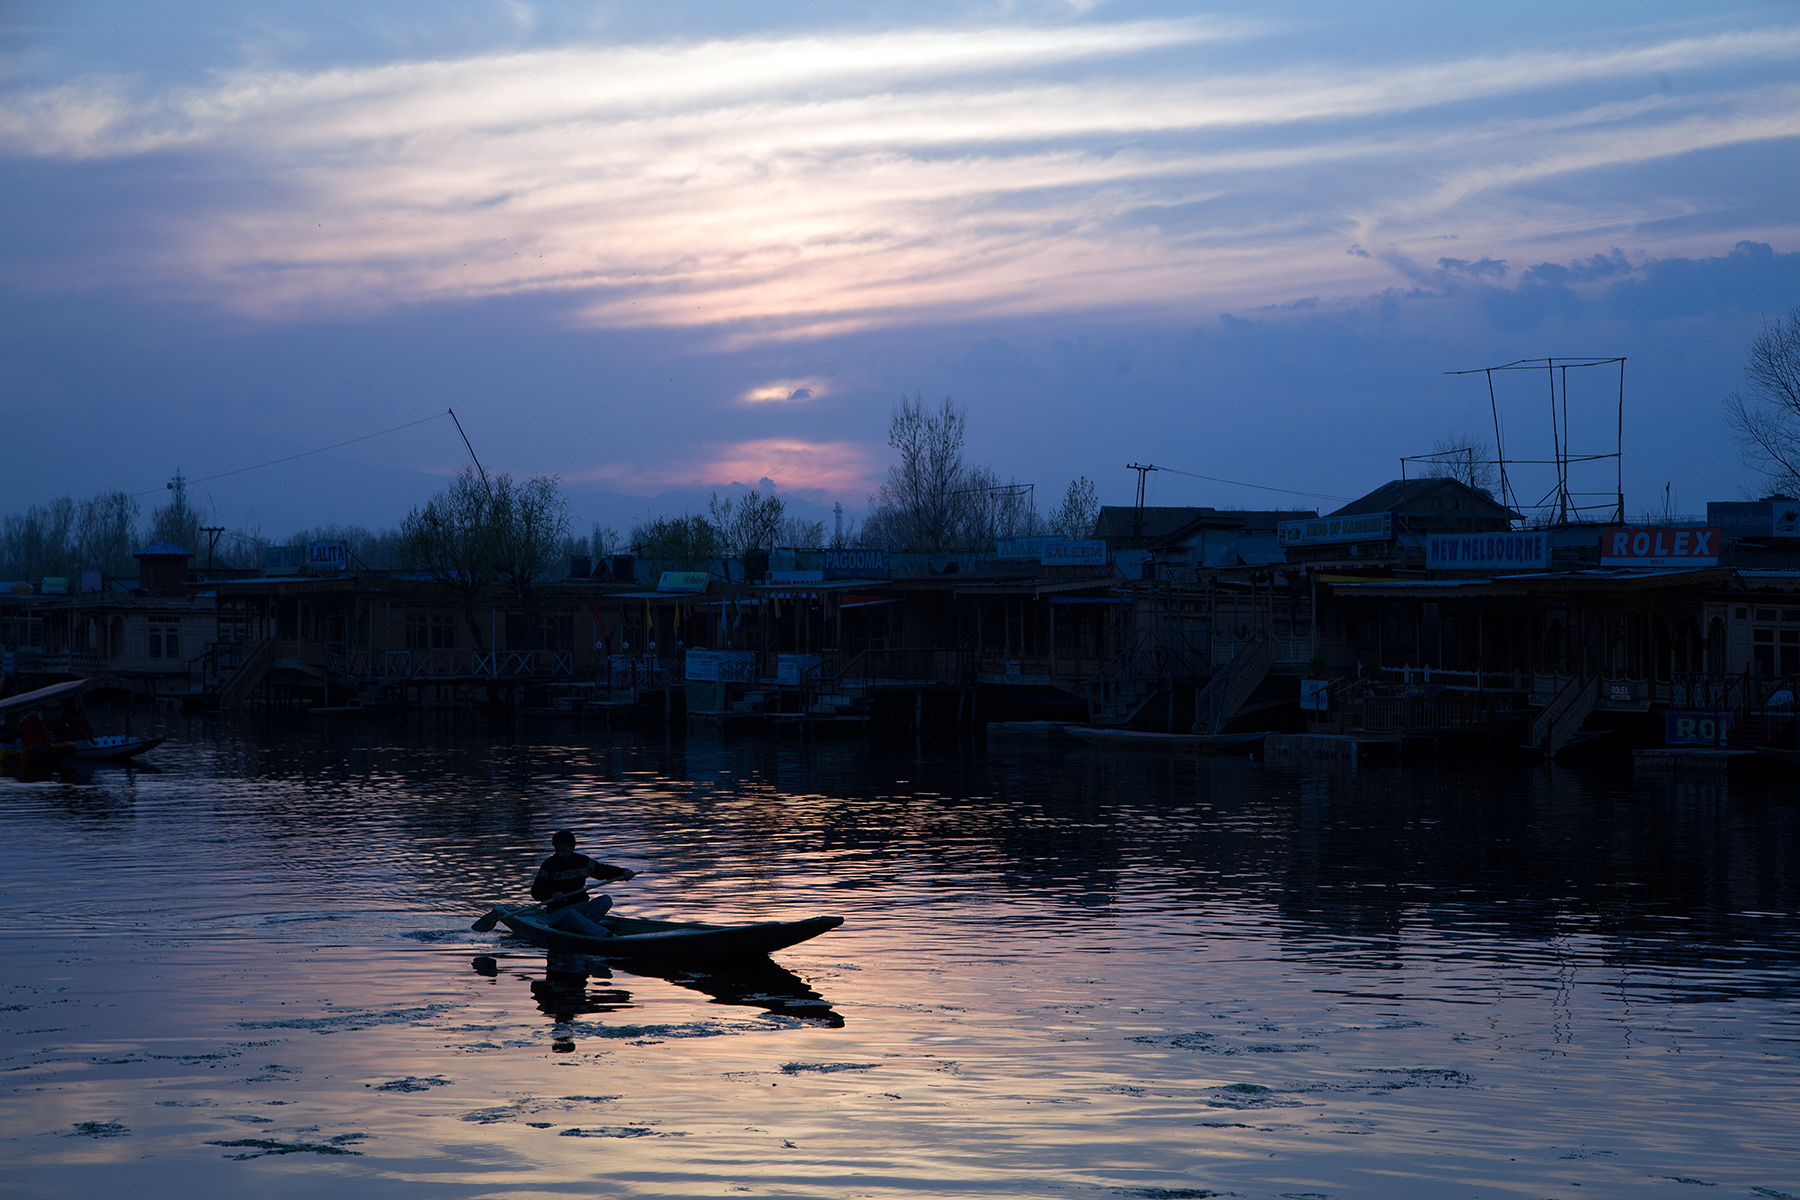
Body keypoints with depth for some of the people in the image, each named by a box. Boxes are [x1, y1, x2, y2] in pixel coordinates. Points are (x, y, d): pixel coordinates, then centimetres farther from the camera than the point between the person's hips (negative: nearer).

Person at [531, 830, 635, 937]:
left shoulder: (582, 861, 9)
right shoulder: (549, 865, -2)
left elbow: (604, 870, 22)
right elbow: (536, 891, -8)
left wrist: (624, 872, 5)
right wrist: (552, 895, -28)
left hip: (582, 908, 5)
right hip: (559, 911, -5)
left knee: (606, 900, -20)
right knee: (571, 914, -39)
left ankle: (577, 928, -35)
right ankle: (604, 935, -58)